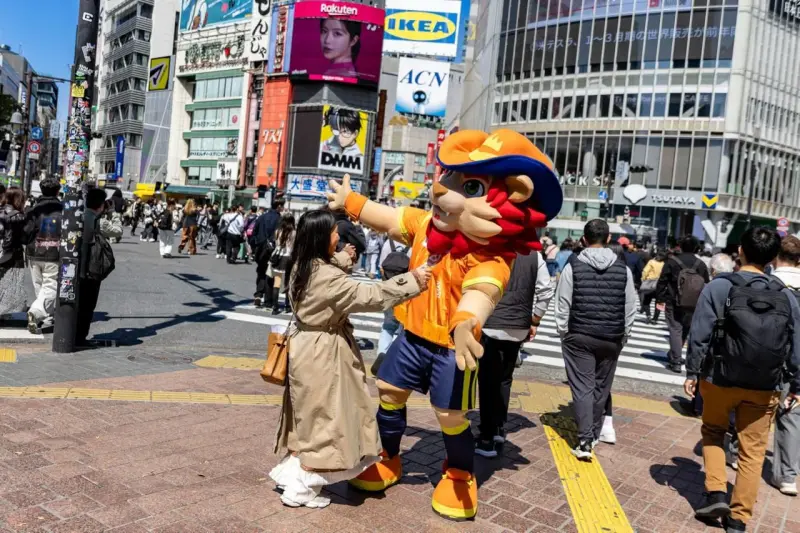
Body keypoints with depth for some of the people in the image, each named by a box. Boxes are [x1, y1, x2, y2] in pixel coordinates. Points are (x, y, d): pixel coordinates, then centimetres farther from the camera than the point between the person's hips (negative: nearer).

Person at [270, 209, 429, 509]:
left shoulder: (304, 267, 4)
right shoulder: (327, 277, -26)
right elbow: (370, 296, -26)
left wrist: (344, 258, 43)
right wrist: (412, 282, -22)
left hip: (309, 347, 10)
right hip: (323, 354, -10)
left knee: (309, 416, 22)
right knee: (325, 419, 2)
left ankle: (290, 470, 31)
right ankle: (300, 488, 11)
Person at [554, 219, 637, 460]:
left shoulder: (573, 266, -6)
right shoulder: (623, 268, 2)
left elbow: (562, 305, -4)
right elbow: (630, 309, 7)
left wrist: (564, 332, 6)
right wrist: (622, 336, 17)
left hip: (579, 336, -3)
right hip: (612, 338, 3)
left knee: (582, 388, 1)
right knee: (601, 388, 14)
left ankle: (585, 441, -4)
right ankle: (593, 435, 26)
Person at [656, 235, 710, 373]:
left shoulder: (672, 261, -6)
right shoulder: (701, 265, 3)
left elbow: (662, 282, -7)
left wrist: (659, 299, 1)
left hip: (674, 303, -3)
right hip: (694, 306, 3)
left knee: (675, 330, -1)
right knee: (685, 330, 18)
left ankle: (676, 362, -7)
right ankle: (674, 355, 33)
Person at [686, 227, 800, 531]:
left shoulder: (718, 287, -10)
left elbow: (699, 335, -10)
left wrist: (692, 372, 0)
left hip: (720, 380, -1)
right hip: (765, 388, 2)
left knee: (712, 432, 22)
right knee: (752, 450, 11)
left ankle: (716, 493, 11)